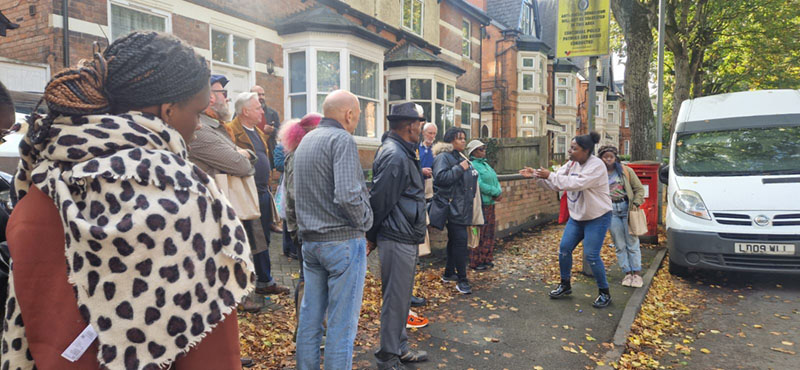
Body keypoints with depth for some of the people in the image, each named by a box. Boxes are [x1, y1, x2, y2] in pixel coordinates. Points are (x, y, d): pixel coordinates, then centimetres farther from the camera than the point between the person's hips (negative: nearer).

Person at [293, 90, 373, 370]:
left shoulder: (305, 141, 13)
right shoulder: (342, 139, -14)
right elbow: (348, 195, -25)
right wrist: (364, 221, -10)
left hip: (309, 239, 8)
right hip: (343, 239, -8)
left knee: (310, 317, 16)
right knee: (342, 323, 2)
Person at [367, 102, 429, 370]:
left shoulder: (400, 152, 15)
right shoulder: (395, 155, -19)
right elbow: (379, 199, -21)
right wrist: (372, 235, -9)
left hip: (404, 239, 11)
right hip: (397, 240, -10)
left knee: (401, 297, 19)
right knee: (396, 300, 1)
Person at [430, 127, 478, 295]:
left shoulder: (460, 157, 21)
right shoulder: (443, 157, -10)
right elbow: (440, 177, -24)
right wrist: (460, 168, -20)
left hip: (461, 208, 10)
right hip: (452, 207, -10)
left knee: (455, 241, 15)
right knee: (460, 241, -13)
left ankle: (449, 273, 27)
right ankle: (462, 280, -7)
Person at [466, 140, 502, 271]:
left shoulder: (485, 164, 18)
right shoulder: (472, 165, -12)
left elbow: (495, 180, 16)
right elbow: (479, 184, -20)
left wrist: (498, 192, -4)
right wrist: (495, 192, -13)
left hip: (490, 203, 9)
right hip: (480, 204, -9)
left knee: (489, 232, 14)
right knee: (479, 233, -4)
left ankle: (486, 258, 25)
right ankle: (475, 262, 6)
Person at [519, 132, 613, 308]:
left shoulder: (596, 166, -22)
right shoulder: (572, 164, 3)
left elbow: (577, 183, -34)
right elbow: (555, 182, 1)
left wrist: (550, 176, -32)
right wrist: (536, 175, -14)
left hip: (597, 218, -7)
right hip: (577, 216, 8)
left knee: (591, 255, -9)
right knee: (564, 249, 6)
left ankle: (605, 294, 11)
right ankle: (565, 285, 25)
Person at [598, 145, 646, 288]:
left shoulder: (626, 171, 2)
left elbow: (639, 189, 4)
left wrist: (635, 204, -8)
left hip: (627, 208, -1)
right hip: (611, 211, 2)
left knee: (632, 243, 1)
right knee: (620, 245, 5)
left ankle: (636, 274, 10)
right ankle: (627, 273, 14)